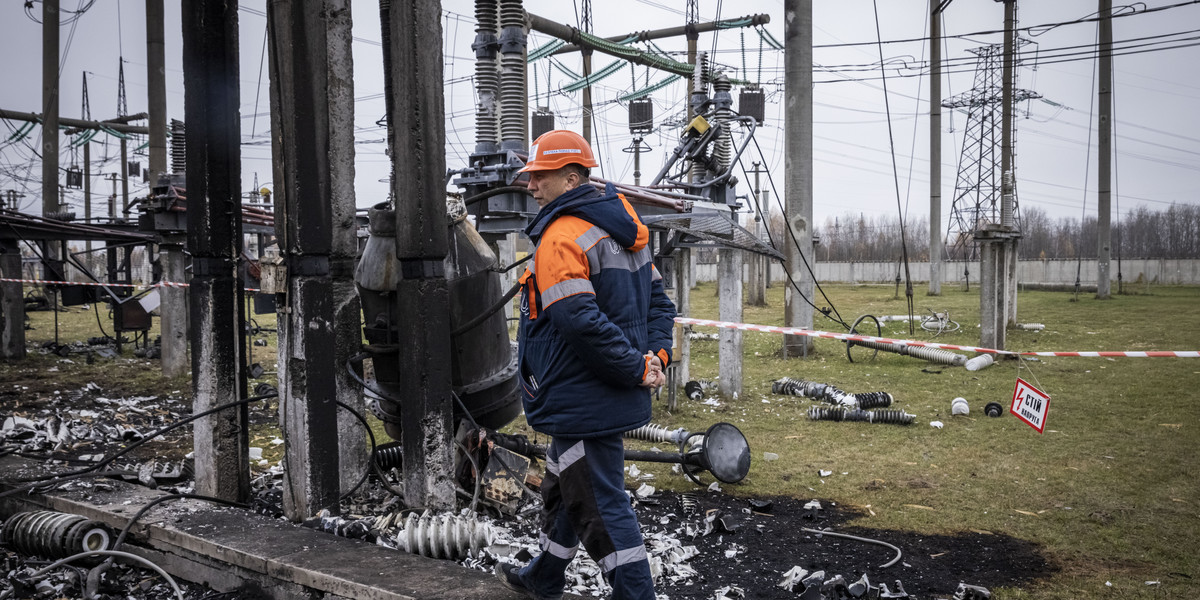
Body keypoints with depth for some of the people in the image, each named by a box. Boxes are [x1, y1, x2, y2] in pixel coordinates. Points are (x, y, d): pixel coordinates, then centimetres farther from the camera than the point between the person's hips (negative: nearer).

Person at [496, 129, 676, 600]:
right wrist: (655, 357, 2)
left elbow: (581, 322, -28)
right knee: (565, 490, 25)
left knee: (601, 507, 0)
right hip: (609, 398, 11)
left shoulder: (560, 238, -19)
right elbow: (658, 300, 12)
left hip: (583, 403, -11)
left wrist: (636, 368, -19)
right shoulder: (622, 229, 11)